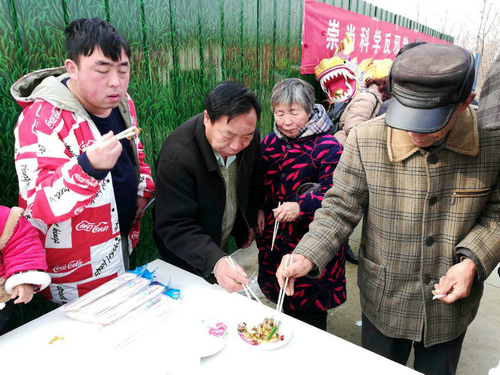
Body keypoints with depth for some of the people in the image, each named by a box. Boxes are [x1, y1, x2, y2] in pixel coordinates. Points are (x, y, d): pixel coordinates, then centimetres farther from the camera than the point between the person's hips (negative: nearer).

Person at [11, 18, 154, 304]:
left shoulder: (122, 102, -1)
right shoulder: (43, 119, -23)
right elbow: (42, 205, -28)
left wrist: (144, 191, 3)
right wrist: (88, 166, -45)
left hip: (122, 245, 7)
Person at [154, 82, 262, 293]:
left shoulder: (249, 138, -16)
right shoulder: (176, 157, -35)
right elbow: (176, 227, -34)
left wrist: (250, 222, 10)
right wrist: (215, 261, -49)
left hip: (223, 246, 5)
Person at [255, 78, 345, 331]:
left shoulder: (327, 147, -13)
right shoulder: (269, 144, 5)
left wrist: (301, 207, -30)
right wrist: (258, 209, 0)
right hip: (273, 237, 6)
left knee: (312, 311, 8)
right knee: (285, 304, 22)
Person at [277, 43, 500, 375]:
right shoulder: (366, 141, -21)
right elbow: (341, 208, -13)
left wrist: (472, 261, -18)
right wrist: (306, 257, -25)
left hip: (451, 303, 1)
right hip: (384, 302, 0)